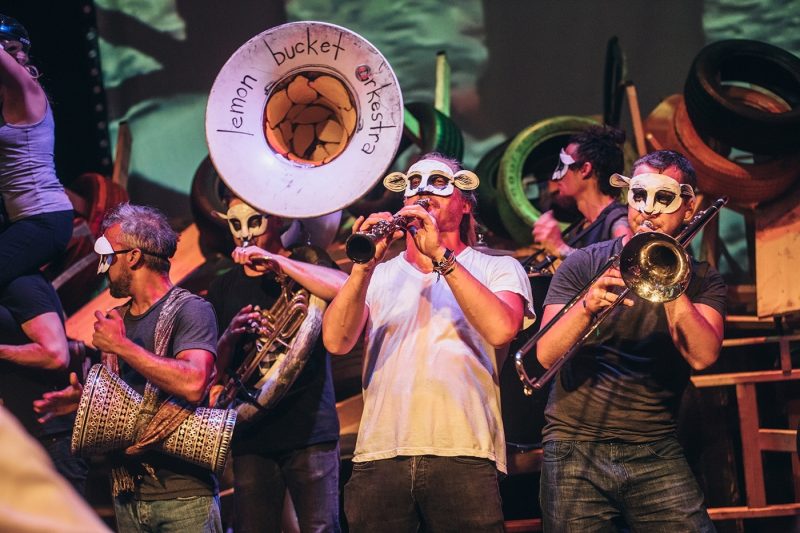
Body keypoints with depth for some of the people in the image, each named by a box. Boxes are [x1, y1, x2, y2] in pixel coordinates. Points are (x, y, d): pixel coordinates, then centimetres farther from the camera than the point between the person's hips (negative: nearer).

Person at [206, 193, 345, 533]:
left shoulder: (303, 261, 6)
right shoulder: (223, 289, 15)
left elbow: (345, 289, -18)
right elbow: (214, 371, 14)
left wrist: (274, 260, -20)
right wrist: (230, 336, -8)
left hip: (310, 431, -3)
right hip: (251, 435, 3)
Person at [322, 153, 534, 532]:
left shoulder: (499, 269, 12)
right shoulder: (379, 276, 18)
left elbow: (501, 330, -10)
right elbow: (337, 342, 1)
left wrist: (441, 256, -12)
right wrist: (364, 265, -12)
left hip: (463, 457, -2)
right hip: (380, 456, 2)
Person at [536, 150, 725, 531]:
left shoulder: (701, 280, 8)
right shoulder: (583, 264, 5)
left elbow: (702, 356, -10)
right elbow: (547, 355, -7)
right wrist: (587, 306, -24)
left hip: (656, 453, 1)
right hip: (575, 447, 0)